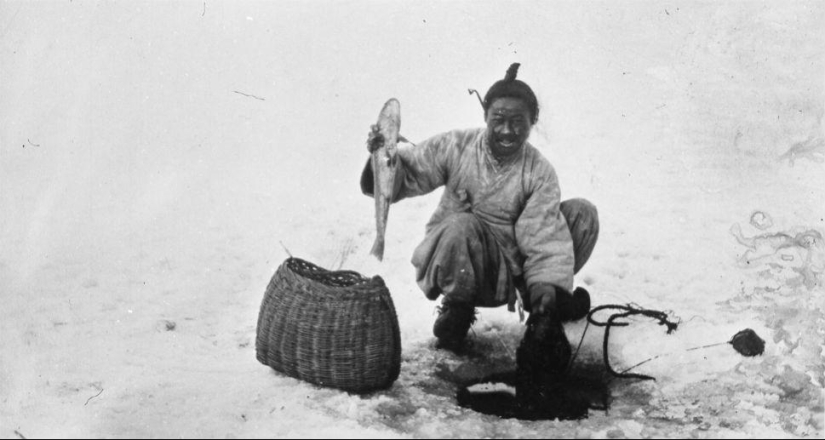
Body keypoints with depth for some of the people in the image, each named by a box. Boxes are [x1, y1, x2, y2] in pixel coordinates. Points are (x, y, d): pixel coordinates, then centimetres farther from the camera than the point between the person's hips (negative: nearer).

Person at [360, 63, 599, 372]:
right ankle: (457, 310, -10)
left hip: (510, 273, 2)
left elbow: (544, 237, -13)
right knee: (459, 225, -38)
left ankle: (543, 307, 5)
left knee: (582, 214, -8)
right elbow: (404, 178, -6)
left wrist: (547, 288, -27)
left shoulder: (539, 173, -4)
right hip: (459, 266, -2)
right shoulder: (456, 147, -6)